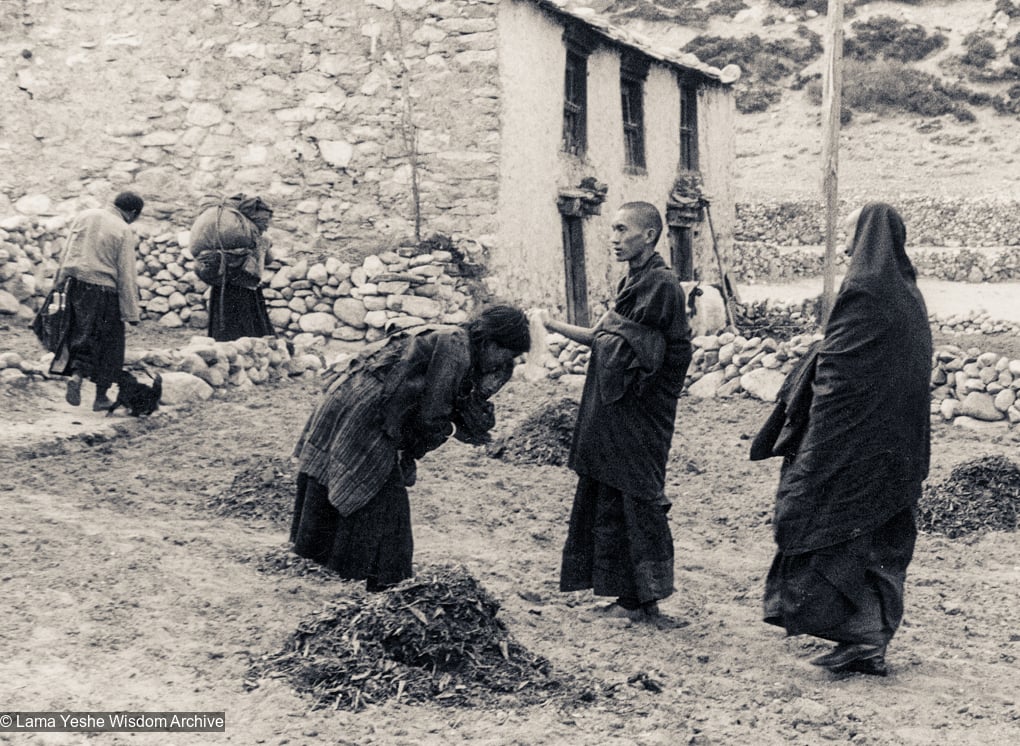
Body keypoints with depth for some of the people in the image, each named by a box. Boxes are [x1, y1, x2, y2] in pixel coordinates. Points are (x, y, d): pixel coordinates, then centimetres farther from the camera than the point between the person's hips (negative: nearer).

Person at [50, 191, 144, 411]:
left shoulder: (86, 216, 5)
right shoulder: (124, 232, -10)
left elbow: (67, 251, 9)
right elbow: (127, 275, -11)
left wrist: (59, 281, 18)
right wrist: (132, 313, -7)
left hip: (76, 284, 4)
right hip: (104, 291, -4)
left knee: (81, 335, 15)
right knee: (109, 343, 9)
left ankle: (76, 375, -8)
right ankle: (101, 397, 16)